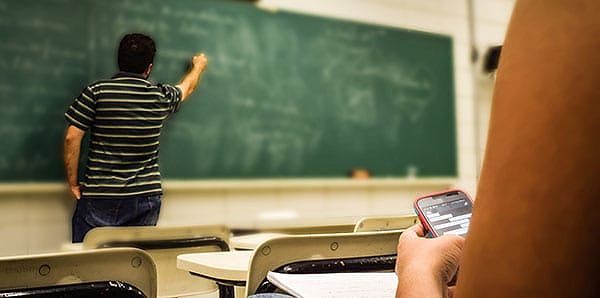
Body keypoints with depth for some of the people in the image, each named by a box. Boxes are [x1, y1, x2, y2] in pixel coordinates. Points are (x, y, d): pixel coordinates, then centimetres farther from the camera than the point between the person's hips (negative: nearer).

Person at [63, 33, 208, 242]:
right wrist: (199, 66, 47)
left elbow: (72, 137, -7)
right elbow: (187, 87, 25)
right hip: (145, 199, 2)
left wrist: (73, 182, 3)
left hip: (99, 197, -2)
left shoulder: (96, 92, -5)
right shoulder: (161, 97, 3)